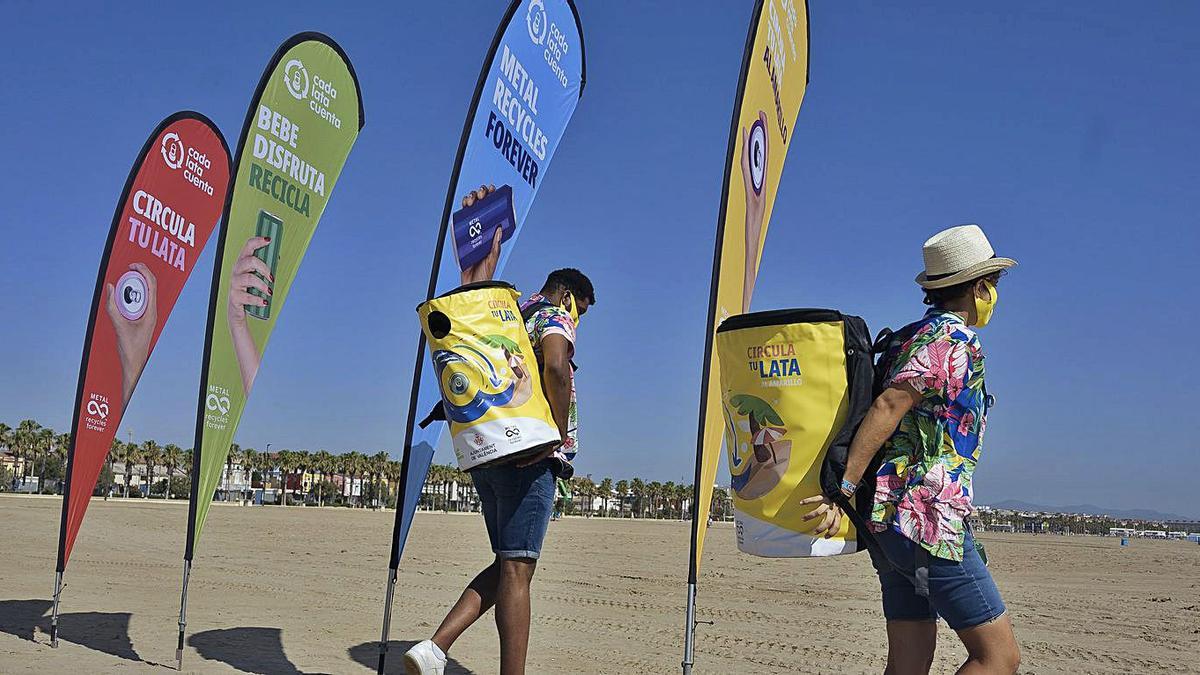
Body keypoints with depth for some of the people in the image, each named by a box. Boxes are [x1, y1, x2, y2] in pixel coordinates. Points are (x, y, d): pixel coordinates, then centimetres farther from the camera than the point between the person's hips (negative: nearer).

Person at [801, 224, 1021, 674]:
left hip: (891, 520, 10)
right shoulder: (952, 338, -10)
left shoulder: (915, 336, 20)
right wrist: (843, 489, -23)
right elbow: (886, 408, -19)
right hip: (926, 519, -10)